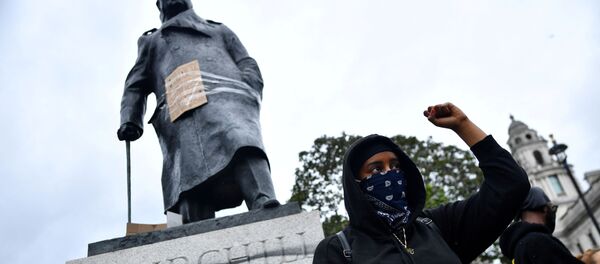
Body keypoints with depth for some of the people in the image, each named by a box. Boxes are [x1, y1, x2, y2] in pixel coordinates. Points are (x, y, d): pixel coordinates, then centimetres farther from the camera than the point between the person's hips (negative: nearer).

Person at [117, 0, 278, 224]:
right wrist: (130, 121, 6)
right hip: (183, 115, 2)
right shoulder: (153, 41, 39)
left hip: (227, 98, -1)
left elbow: (249, 66, 23)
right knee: (192, 180, -21)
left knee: (243, 147, -33)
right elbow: (135, 86, 27)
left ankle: (267, 213, -50)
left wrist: (249, 97, 0)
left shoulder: (220, 31, 38)